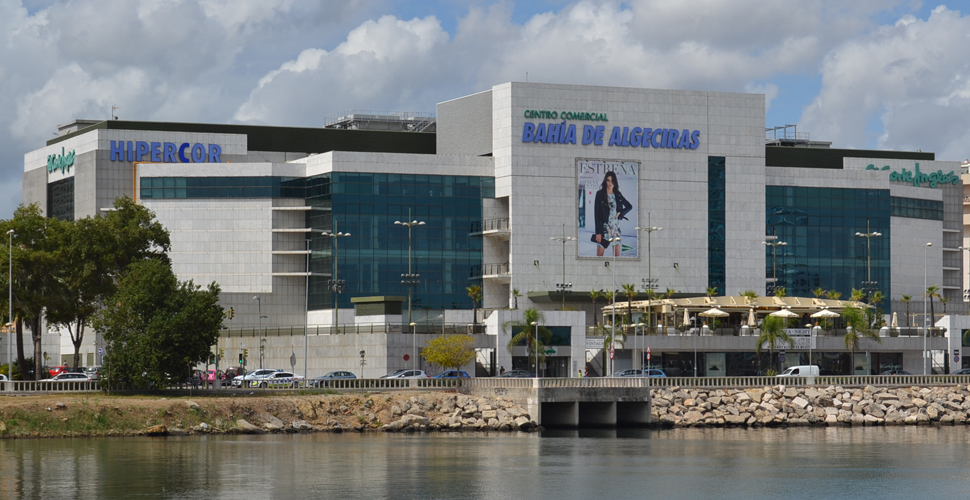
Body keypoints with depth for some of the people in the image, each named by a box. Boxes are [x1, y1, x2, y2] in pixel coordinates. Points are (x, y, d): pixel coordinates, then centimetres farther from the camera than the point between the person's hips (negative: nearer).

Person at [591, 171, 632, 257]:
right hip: (604, 228, -4)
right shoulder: (600, 194, -3)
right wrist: (598, 232, -12)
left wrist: (620, 213, 0)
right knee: (599, 254, -5)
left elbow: (629, 206, 20)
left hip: (616, 227, 4)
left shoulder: (618, 195, 8)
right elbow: (596, 213, -6)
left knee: (617, 255, 2)